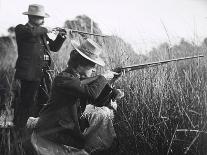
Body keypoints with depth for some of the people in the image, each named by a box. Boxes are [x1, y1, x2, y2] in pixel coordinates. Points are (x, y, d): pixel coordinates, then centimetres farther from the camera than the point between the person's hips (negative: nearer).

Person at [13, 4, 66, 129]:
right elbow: (31, 32, -28)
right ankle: (19, 128, 4)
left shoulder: (41, 32, 18)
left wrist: (61, 36, 4)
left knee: (46, 101, 13)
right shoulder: (21, 29, -4)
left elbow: (54, 47, 20)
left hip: (44, 75, 8)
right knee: (26, 102, -6)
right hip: (29, 74, -8)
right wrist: (45, 30, -13)